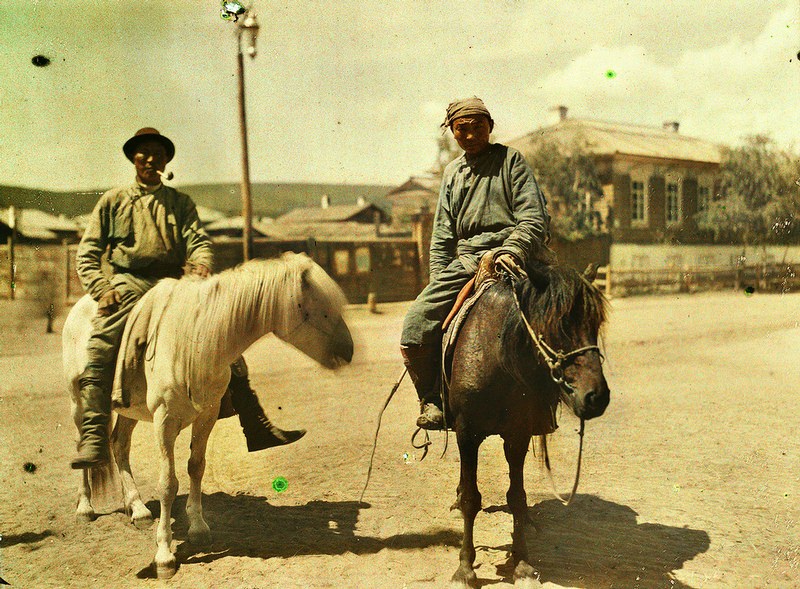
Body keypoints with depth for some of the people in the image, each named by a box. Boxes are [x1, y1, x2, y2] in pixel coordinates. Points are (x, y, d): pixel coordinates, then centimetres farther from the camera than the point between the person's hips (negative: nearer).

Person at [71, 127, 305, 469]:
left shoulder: (181, 203, 19)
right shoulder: (113, 201, 16)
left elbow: (198, 240, 4)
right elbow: (87, 253, 11)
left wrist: (202, 263, -21)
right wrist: (102, 289, -7)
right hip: (128, 282, -1)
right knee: (99, 350, -27)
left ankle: (258, 430, -10)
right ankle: (93, 441, -28)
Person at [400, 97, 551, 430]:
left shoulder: (511, 160, 8)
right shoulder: (452, 172, 22)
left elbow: (534, 218, -2)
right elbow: (442, 235, 22)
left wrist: (511, 252, -21)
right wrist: (438, 283, 9)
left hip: (507, 256, -5)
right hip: (463, 261, 5)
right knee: (416, 325, -9)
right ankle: (432, 400, 7)